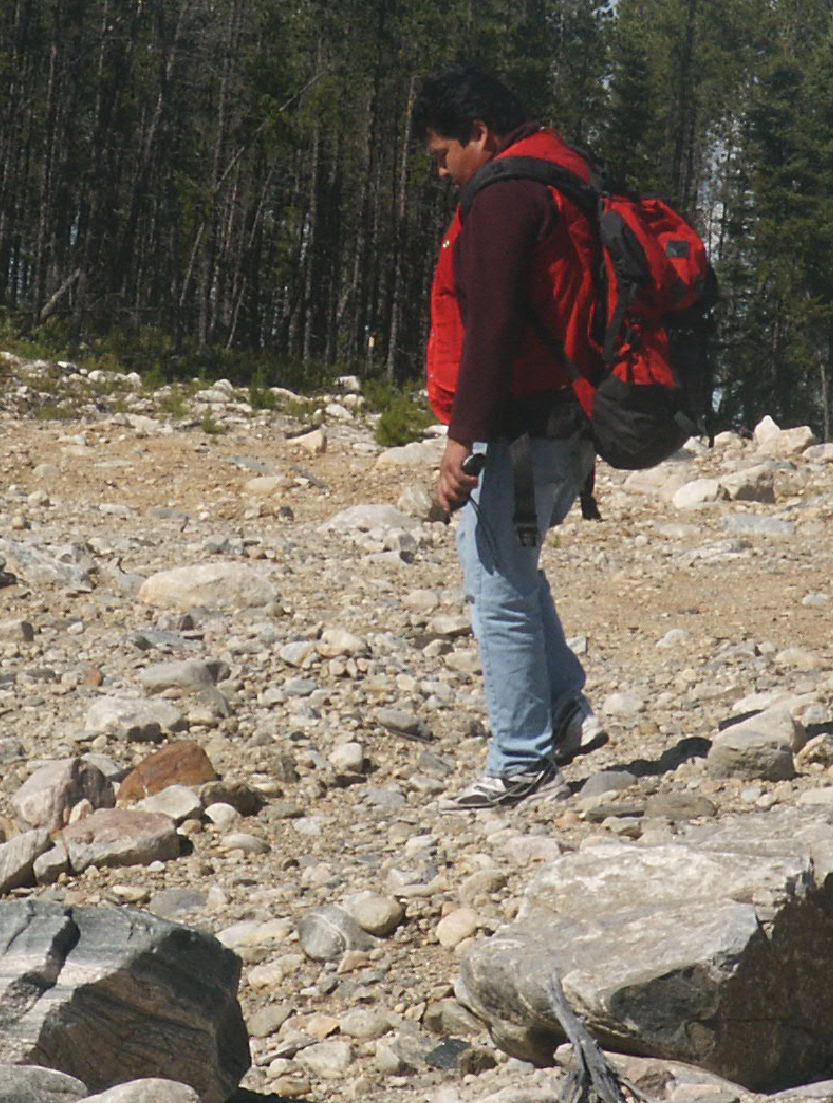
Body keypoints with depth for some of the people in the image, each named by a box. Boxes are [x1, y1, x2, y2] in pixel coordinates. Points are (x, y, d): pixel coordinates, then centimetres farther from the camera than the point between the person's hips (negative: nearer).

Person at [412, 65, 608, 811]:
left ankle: (522, 765, 1)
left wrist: (463, 438, -24)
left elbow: (491, 325, -23)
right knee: (513, 575, 24)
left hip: (519, 430, -10)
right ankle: (565, 710, 19)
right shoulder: (568, 176, 18)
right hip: (570, 426, 10)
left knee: (500, 590, -4)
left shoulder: (505, 195, -13)